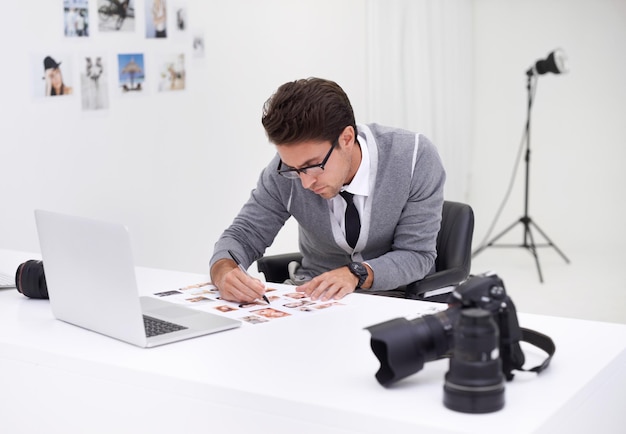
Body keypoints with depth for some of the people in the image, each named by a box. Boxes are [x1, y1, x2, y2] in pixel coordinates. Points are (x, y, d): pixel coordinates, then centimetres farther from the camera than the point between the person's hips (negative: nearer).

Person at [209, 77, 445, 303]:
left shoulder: (416, 158, -19)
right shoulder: (288, 168, -14)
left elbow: (417, 255, -15)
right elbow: (243, 236, -6)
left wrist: (356, 274, -31)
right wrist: (224, 272, -27)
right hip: (314, 298, 1)